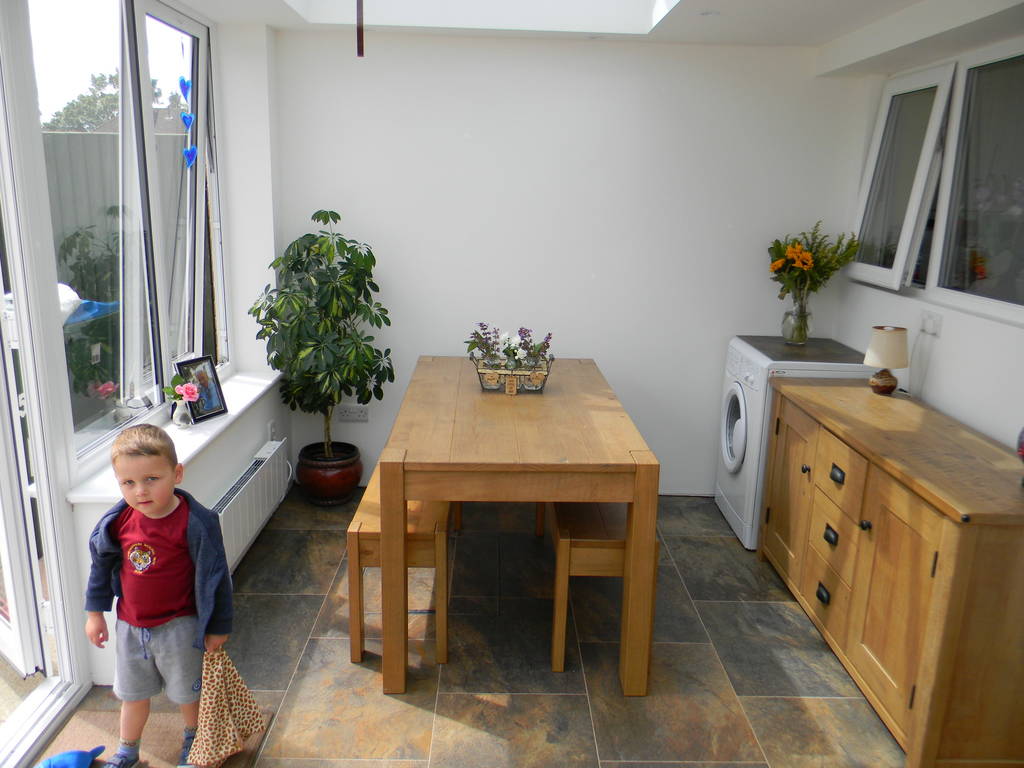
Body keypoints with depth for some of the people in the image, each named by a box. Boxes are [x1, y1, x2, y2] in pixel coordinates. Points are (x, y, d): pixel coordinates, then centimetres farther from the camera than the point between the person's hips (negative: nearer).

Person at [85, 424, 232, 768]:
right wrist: (95, 612, 12)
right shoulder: (119, 520, -12)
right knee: (133, 693, 24)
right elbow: (101, 563, 6)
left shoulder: (194, 522, -26)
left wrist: (217, 627, -9)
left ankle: (193, 740, 47)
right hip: (131, 625, 4)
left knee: (187, 691, 18)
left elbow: (214, 575, -16)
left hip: (179, 626, -4)